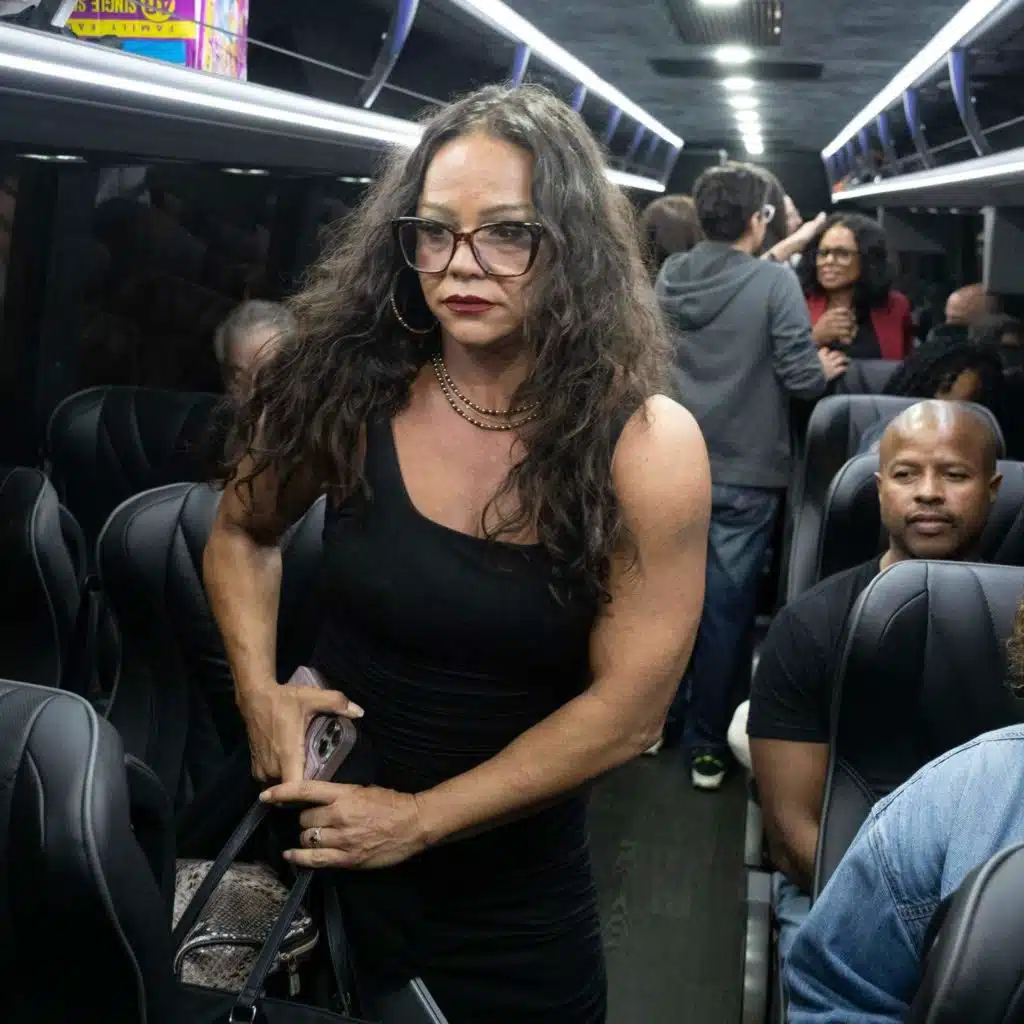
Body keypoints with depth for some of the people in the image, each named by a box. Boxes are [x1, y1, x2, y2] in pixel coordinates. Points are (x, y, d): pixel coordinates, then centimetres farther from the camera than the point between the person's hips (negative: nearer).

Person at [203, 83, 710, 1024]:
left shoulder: (647, 446, -18)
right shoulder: (347, 392, -13)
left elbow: (628, 707, -17)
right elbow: (243, 533, 5)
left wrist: (421, 818, -17)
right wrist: (259, 691, -10)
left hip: (515, 879, -1)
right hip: (317, 838, 2)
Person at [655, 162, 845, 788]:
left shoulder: (670, 277, 2)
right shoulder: (775, 281, -13)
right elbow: (802, 378, -16)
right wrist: (826, 369, 7)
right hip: (743, 474, -4)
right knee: (726, 609, 5)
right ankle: (708, 745, 16)